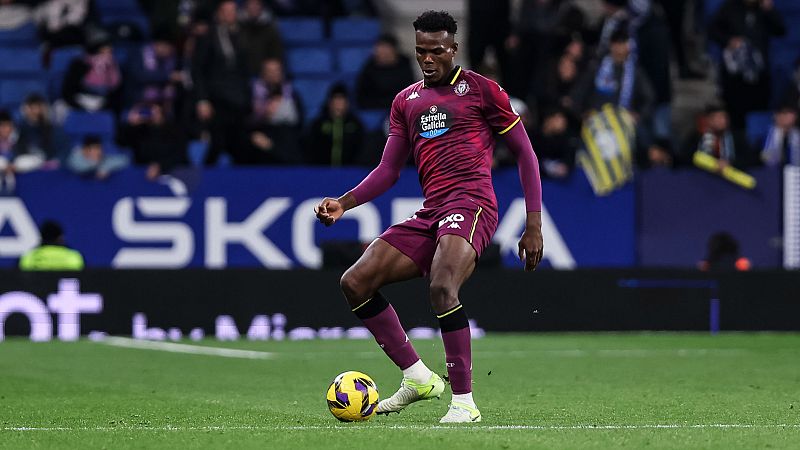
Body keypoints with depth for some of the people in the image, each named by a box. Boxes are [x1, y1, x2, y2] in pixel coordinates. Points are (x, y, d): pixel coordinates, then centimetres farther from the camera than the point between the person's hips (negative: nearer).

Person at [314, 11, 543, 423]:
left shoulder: (481, 90, 4)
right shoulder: (406, 101, 20)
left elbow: (525, 154, 5)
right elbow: (388, 170, 20)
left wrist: (533, 225, -2)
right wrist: (344, 202, 2)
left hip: (470, 203, -7)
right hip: (429, 213, 7)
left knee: (441, 286, -32)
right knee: (355, 282, -2)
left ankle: (464, 401, -28)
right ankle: (416, 376, 5)